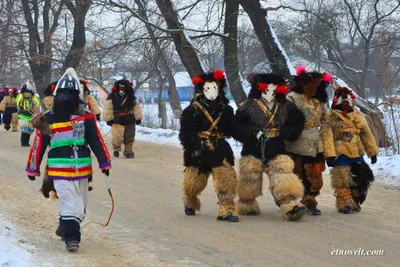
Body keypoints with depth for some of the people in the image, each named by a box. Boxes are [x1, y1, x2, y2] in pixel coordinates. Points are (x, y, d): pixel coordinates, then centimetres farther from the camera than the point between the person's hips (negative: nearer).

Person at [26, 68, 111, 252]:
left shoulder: (86, 118, 2)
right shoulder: (48, 120, -1)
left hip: (82, 171, 2)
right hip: (60, 171, -2)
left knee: (80, 207, 7)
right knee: (71, 205, -2)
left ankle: (65, 228, 19)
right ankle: (71, 237, 7)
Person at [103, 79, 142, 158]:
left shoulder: (131, 97, 3)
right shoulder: (112, 97, -5)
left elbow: (136, 108, 7)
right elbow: (108, 109, -5)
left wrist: (138, 118, 4)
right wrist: (108, 119, -7)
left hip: (129, 121, 3)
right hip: (117, 121, -3)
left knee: (129, 138, 5)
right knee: (117, 137, -9)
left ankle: (128, 151, 17)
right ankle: (116, 149, 17)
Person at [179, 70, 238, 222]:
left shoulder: (225, 109, 6)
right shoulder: (193, 109, -7)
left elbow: (230, 129, 15)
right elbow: (185, 132, -12)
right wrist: (192, 147, -21)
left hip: (220, 150, 2)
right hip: (198, 151, -2)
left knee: (227, 178, -12)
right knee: (193, 181, 10)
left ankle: (227, 210, -9)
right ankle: (190, 204, 40)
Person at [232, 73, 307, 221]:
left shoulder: (285, 107, 7)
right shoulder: (248, 107, -1)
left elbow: (297, 124, 4)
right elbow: (237, 128, -8)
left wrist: (280, 133, -8)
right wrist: (255, 133, -19)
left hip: (277, 152, 1)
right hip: (253, 152, -1)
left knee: (283, 175, -15)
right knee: (249, 179, 9)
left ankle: (290, 206, -23)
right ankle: (247, 206, 30)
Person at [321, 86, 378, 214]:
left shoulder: (357, 115, 13)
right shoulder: (330, 116, -3)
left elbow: (366, 134, 14)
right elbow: (327, 136, -10)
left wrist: (372, 151, 10)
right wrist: (329, 154, -19)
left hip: (357, 153, 5)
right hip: (340, 154, -5)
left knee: (364, 177, 5)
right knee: (342, 180, -3)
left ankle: (355, 201, 23)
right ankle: (345, 204, 11)